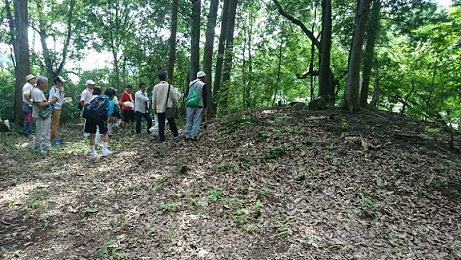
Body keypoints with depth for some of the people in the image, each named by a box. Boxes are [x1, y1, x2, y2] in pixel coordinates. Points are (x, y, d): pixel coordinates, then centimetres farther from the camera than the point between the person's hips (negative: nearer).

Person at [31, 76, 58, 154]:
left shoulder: (39, 91, 13)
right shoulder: (36, 92, -20)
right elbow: (40, 105, -26)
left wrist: (51, 100, 3)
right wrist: (51, 102, -18)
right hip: (40, 116, -11)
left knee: (46, 133, 18)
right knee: (40, 133, 0)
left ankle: (47, 146, 29)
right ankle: (38, 149, 10)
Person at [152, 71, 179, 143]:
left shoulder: (156, 87, -4)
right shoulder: (170, 86, -9)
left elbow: (153, 99, 2)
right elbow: (175, 98, -4)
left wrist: (154, 108, 13)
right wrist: (175, 106, 12)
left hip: (159, 108, 1)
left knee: (161, 124, 5)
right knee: (172, 122, 16)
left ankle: (161, 139, 6)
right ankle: (175, 134, 28)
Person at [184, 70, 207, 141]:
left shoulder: (190, 83, 8)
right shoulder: (203, 85, -5)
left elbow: (186, 94, 10)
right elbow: (204, 98, -6)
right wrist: (205, 108, -1)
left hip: (190, 105, 4)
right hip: (199, 106, -4)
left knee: (189, 121, 10)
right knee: (196, 122, 2)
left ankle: (187, 135, 10)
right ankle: (193, 136, 3)